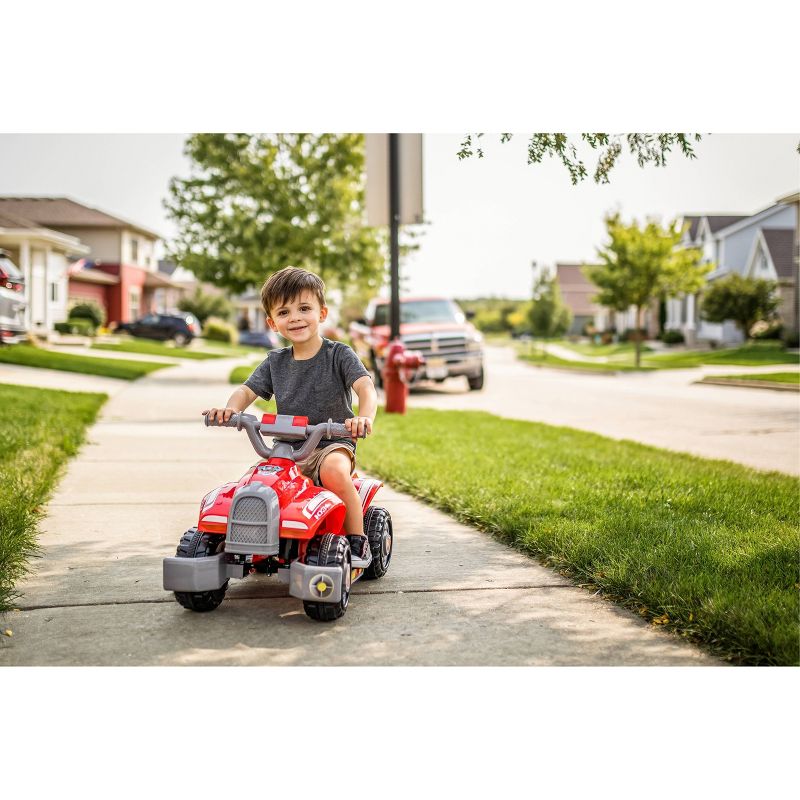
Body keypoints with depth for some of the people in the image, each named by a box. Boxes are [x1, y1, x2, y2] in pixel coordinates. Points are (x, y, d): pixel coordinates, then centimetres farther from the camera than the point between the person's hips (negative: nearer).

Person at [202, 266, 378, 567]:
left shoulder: (339, 355, -2)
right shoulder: (275, 362, 11)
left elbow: (366, 387, -15)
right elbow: (247, 390, 7)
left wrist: (364, 417, -38)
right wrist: (231, 408, -18)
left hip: (332, 444, -4)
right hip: (287, 449, 4)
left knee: (334, 471, -37)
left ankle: (357, 541, -20)